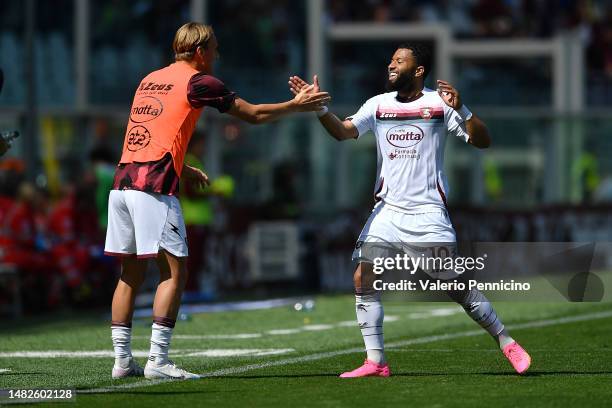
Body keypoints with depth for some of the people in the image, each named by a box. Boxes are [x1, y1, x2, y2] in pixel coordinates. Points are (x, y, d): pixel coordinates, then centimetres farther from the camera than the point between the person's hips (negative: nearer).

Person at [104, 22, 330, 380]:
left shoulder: (149, 80, 22)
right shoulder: (198, 82, 1)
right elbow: (253, 114, 6)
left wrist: (185, 170, 36)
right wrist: (298, 105, 19)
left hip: (123, 181, 7)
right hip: (154, 189, -7)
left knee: (131, 274, 11)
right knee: (174, 271, -4)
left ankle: (122, 360, 9)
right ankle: (158, 360, -10)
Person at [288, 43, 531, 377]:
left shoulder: (439, 104, -2)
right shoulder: (379, 105, 9)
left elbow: (482, 142, -6)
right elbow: (343, 132, -1)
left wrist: (460, 109, -21)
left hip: (427, 212, -4)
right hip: (387, 210, 4)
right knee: (363, 279, -8)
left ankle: (506, 343, 9)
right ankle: (375, 362, -2)